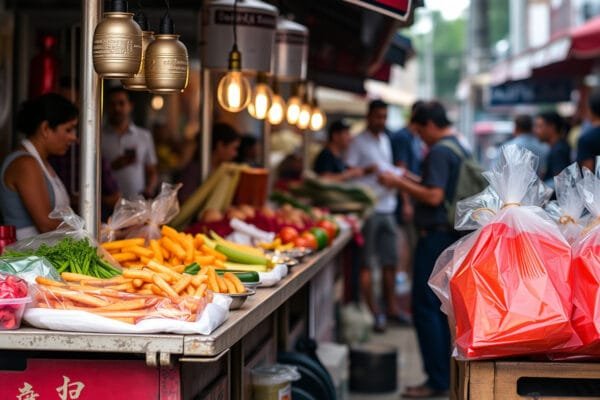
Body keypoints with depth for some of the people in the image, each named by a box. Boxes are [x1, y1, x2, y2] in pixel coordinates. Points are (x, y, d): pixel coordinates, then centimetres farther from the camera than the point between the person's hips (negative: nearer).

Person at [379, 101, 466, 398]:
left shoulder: (439, 152, -15)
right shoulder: (460, 148, 15)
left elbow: (434, 196, -23)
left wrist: (399, 183, -14)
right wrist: (409, 182, 19)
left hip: (436, 236, -10)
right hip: (453, 236, 10)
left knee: (425, 308, -5)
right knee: (442, 307, 15)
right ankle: (447, 375, 20)